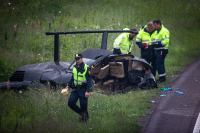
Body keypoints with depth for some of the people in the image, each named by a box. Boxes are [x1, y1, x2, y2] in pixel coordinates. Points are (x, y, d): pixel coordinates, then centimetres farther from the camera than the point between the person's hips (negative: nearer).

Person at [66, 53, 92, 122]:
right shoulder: (74, 67, 8)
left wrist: (87, 91, -18)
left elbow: (89, 80, -11)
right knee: (70, 102, -8)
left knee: (83, 105, -2)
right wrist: (69, 85, 12)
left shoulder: (86, 68, -10)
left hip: (83, 90, -5)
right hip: (75, 89, 5)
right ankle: (81, 112, 13)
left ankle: (85, 117, 21)